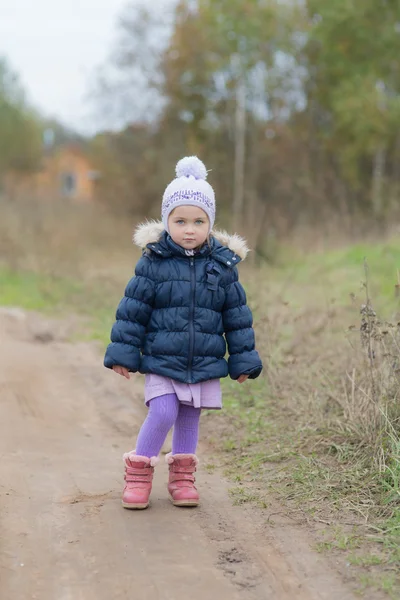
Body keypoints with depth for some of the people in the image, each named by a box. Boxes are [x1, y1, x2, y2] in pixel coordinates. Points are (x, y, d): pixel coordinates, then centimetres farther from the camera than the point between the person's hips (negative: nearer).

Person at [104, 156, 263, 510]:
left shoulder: (223, 266, 0)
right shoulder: (153, 262, -6)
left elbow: (237, 317, 6)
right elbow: (133, 310, -2)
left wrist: (243, 360, 6)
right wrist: (123, 353, -4)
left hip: (206, 363, 2)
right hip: (161, 361, -2)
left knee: (190, 417, 10)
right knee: (163, 414, -11)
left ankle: (182, 475, 28)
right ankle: (138, 473, 8)